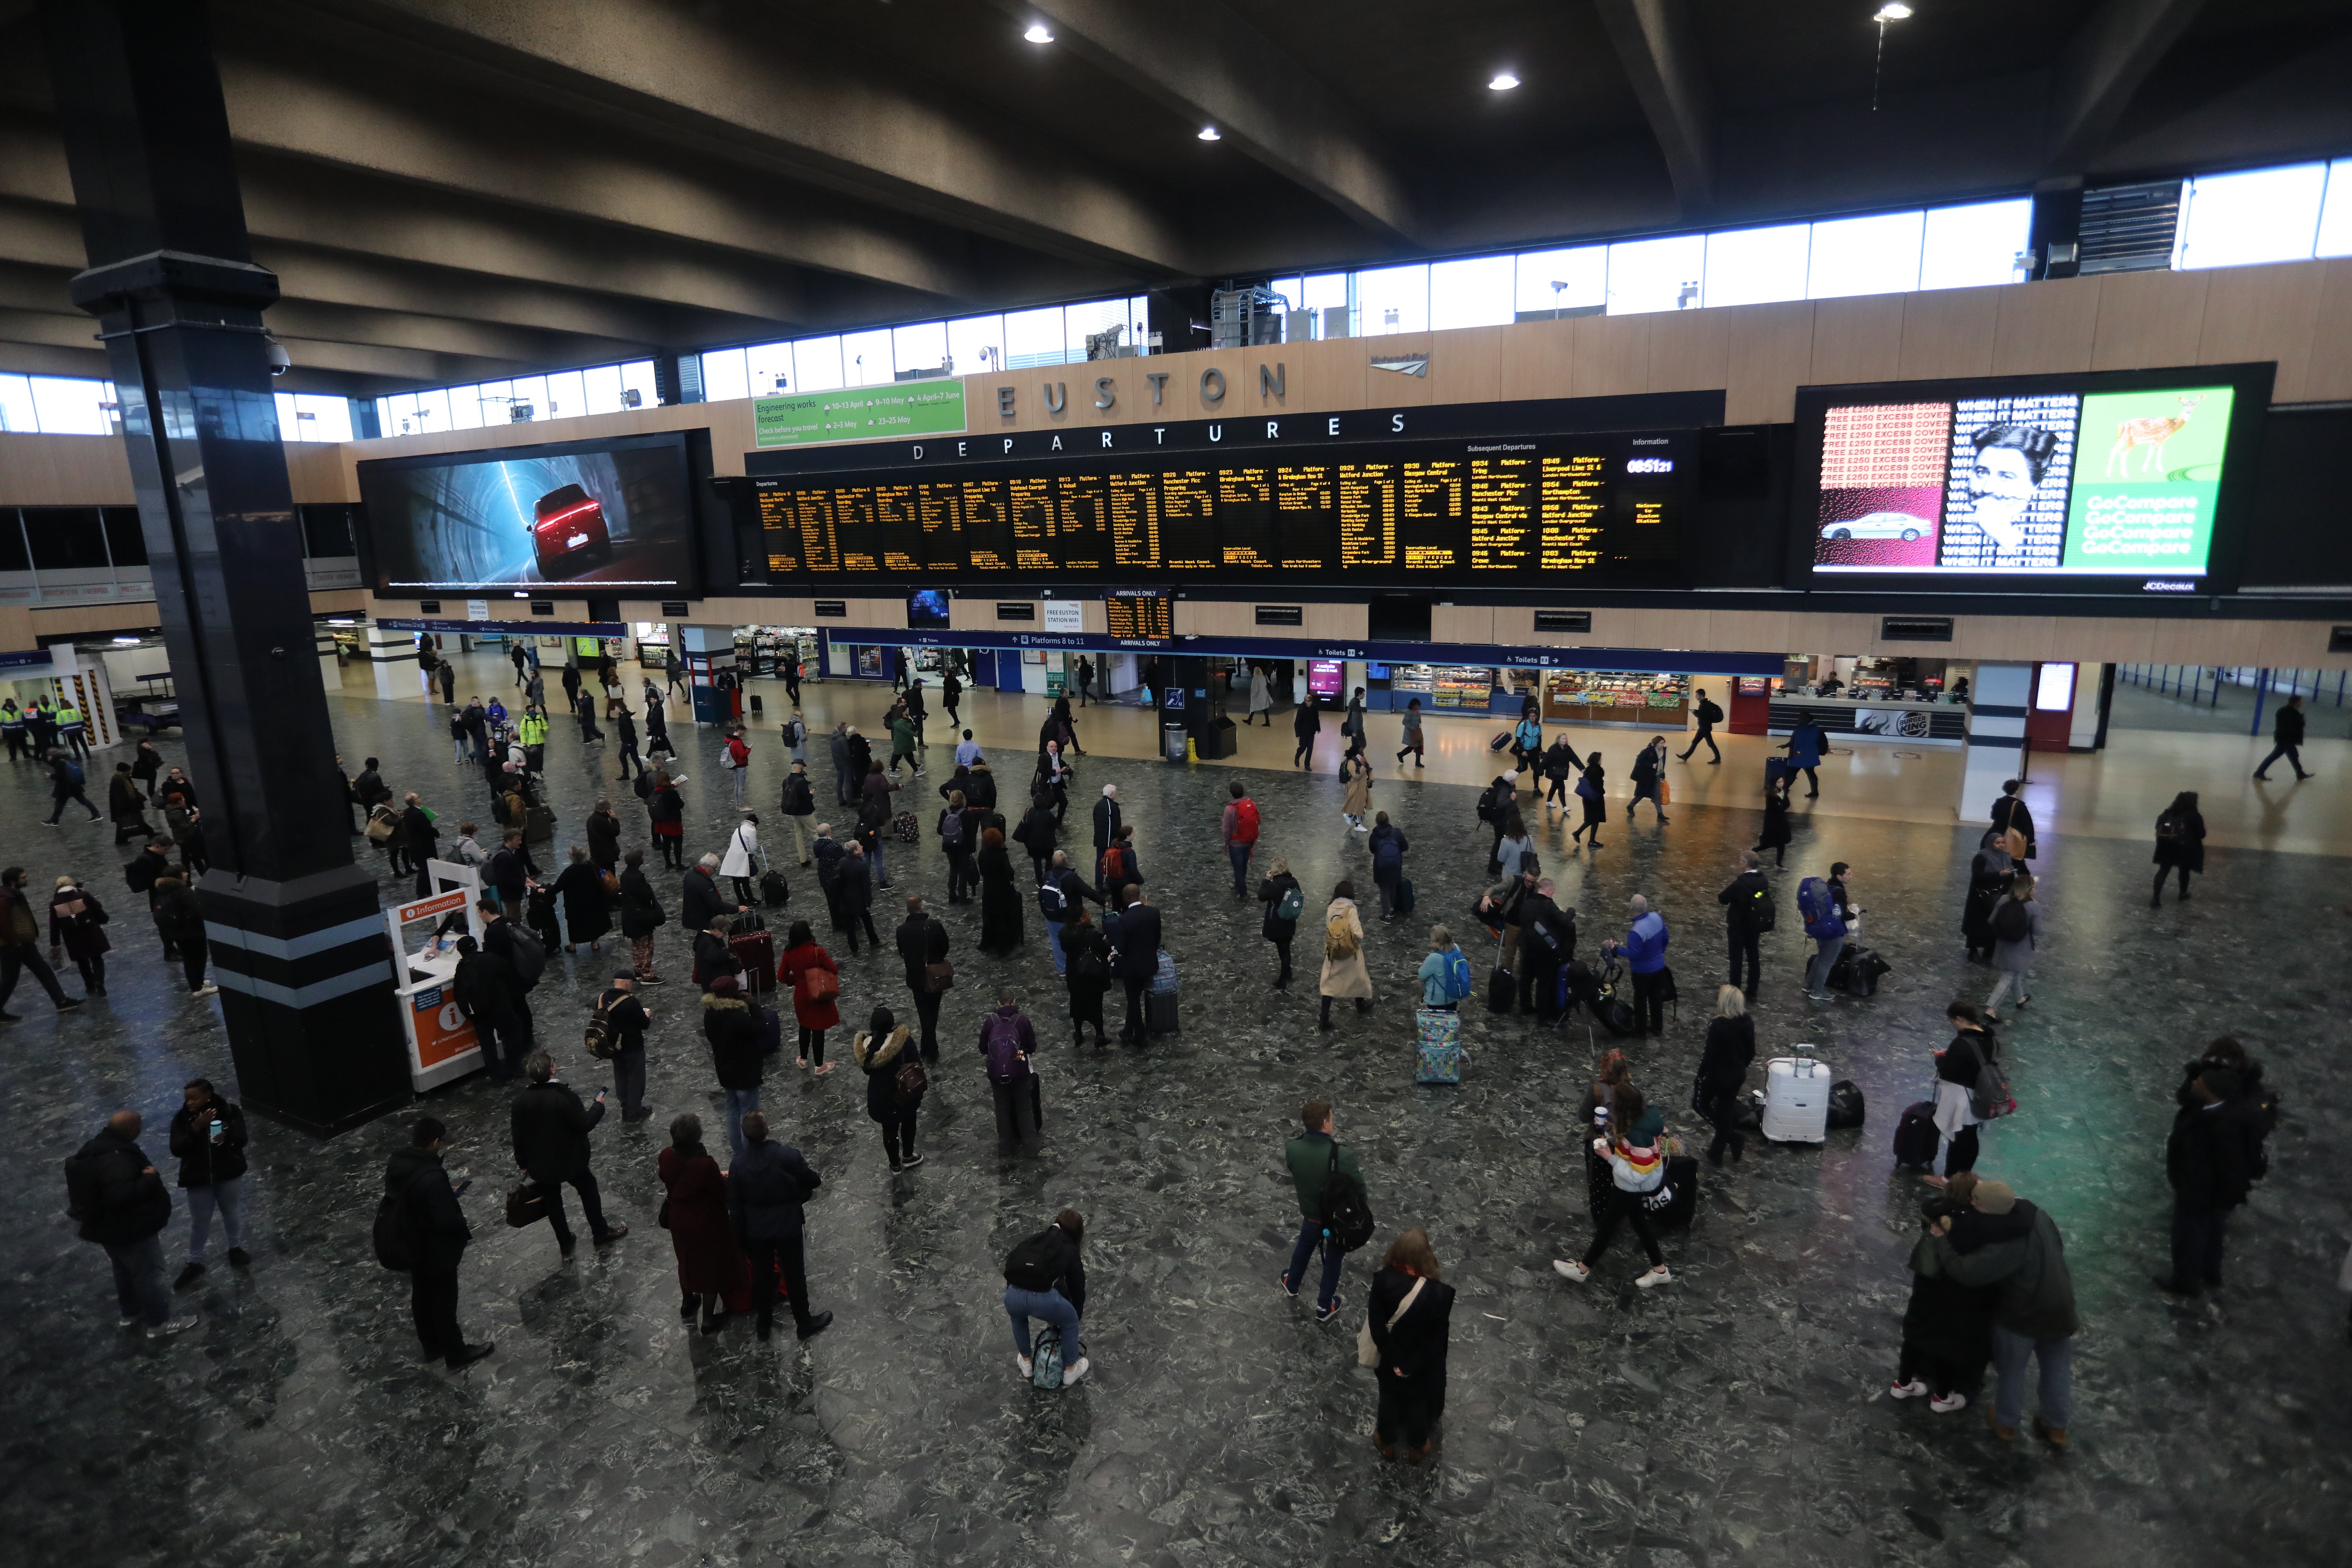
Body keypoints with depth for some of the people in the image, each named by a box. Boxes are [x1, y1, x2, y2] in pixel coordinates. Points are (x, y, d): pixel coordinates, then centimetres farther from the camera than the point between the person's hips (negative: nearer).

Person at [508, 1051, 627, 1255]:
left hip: (540, 1164, 3)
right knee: (589, 1191, 19)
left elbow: (518, 1137, -3)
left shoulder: (520, 1101, -12)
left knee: (553, 1201, 21)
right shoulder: (564, 1095, -25)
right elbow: (585, 1125, -21)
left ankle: (565, 1244, 34)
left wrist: (523, 1163, 11)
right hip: (570, 1160, -3)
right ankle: (601, 1234, 31)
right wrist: (598, 1106, -4)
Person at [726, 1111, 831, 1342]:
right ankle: (804, 1324, 28)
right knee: (794, 1274, 13)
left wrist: (741, 1234, 8)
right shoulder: (787, 1155, -24)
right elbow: (808, 1179, -9)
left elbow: (734, 1204, -4)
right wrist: (819, 1181, 15)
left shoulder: (738, 1163, -13)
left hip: (756, 1231, 3)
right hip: (787, 1227, -3)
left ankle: (765, 1325, 36)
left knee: (762, 1276, 20)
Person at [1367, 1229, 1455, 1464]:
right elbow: (1439, 1337, -23)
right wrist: (1414, 1365, -14)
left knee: (1389, 1399, 28)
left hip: (1390, 1358, 1)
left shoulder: (1383, 1280, -26)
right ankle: (1416, 1449, 50)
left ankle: (1387, 1443, 50)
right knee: (1419, 1404, 27)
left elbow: (1375, 1323, -20)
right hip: (1424, 1363, -1)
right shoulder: (1440, 1292, -31)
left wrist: (1393, 1357, -13)